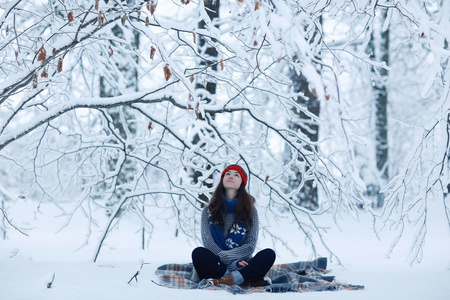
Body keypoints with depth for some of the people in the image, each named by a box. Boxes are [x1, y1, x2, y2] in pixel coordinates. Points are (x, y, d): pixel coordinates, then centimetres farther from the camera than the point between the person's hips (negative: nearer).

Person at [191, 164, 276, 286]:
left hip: (243, 267, 1)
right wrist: (232, 263, -16)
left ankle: (230, 280, -42)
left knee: (269, 254, -26)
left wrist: (225, 255, -16)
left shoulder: (250, 211, 10)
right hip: (218, 266, 0)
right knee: (198, 253, -31)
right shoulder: (208, 211, 10)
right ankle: (247, 282, -39)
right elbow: (208, 242, -2)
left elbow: (250, 245, 1)